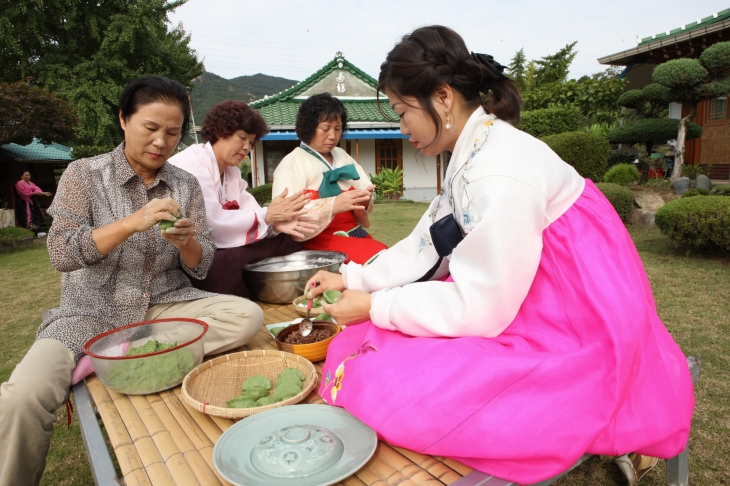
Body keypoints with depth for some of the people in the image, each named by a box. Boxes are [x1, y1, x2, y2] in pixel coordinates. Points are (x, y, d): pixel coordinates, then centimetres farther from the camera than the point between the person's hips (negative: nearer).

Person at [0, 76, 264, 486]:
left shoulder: (186, 185, 5)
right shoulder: (85, 174, 0)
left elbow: (201, 267, 3)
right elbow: (61, 253, -11)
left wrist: (185, 242, -20)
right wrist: (133, 223, -24)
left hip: (164, 306, 2)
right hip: (93, 313, -2)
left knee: (248, 316, -24)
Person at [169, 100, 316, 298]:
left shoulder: (232, 170, 15)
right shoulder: (191, 163, -15)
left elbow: (248, 212, 2)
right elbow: (210, 224, -26)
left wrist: (276, 223, -18)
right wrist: (267, 216, -20)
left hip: (218, 247, 8)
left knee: (287, 242, -6)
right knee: (228, 262, -39)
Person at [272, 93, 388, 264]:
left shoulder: (342, 156, 16)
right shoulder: (292, 164, -6)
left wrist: (364, 198, -11)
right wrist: (333, 205, -28)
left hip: (355, 235, 7)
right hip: (320, 241, -7)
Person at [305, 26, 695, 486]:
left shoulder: (500, 172, -27)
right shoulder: (474, 153, 3)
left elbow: (481, 309, -23)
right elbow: (427, 245, 8)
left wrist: (375, 307, -15)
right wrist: (352, 280, 5)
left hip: (579, 334, -9)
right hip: (528, 304, 9)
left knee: (385, 383, -19)